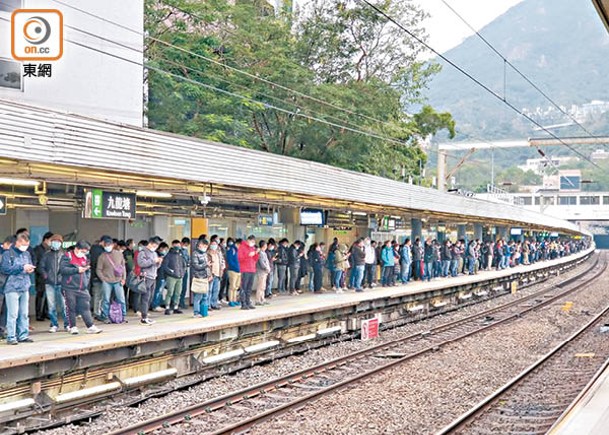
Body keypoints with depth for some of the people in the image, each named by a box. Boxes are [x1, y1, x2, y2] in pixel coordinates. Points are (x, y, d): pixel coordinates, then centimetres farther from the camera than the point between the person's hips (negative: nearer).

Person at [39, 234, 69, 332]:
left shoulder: (64, 254, 4)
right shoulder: (47, 255, 8)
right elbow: (41, 266, 11)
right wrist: (45, 275, -1)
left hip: (61, 283, -2)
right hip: (50, 283, 2)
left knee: (64, 305, -3)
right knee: (51, 305, 3)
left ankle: (67, 324, 6)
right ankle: (54, 325, 12)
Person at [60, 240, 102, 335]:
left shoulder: (84, 258, 14)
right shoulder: (67, 257, -4)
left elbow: (88, 271, 23)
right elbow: (63, 269, -16)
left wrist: (86, 280, 7)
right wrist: (77, 270, -16)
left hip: (82, 288, 5)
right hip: (70, 288, -5)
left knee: (85, 307, 2)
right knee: (71, 308, 2)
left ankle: (90, 327, 1)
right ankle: (73, 327, 11)